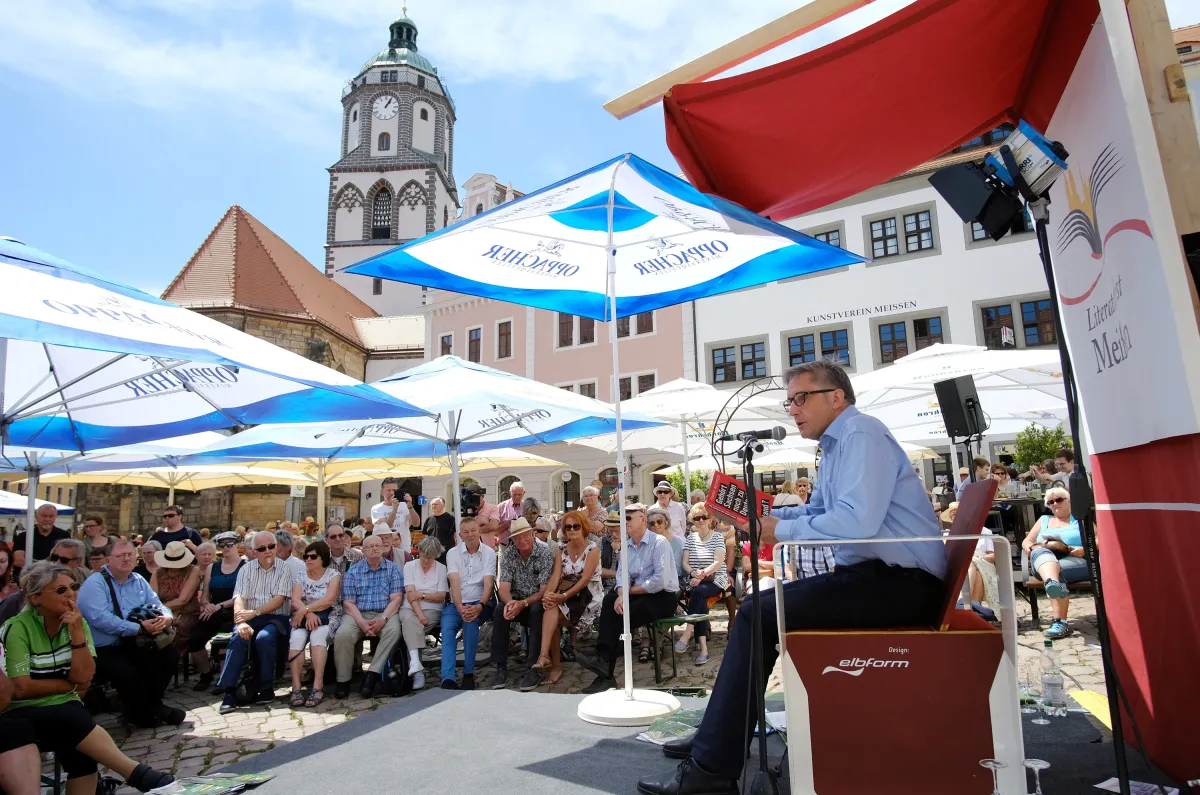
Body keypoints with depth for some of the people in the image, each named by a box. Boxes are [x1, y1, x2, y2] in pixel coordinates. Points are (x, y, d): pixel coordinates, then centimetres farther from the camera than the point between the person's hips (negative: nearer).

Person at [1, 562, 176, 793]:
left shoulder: (76, 622, 3)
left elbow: (83, 676, -6)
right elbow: (21, 688, -15)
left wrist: (76, 631, -16)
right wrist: (71, 685, -4)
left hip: (64, 711, 4)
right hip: (22, 713, -4)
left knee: (80, 751, -30)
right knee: (72, 719, -33)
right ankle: (138, 772, -32)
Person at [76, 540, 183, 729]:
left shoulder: (139, 581, 12)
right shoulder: (94, 584, -11)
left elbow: (159, 606, 10)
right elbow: (100, 619, -25)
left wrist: (167, 618, -16)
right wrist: (139, 628, -29)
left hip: (134, 645, 7)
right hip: (104, 649, -7)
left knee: (171, 655, -9)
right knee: (127, 671, -31)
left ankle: (151, 705, 10)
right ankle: (143, 713, -3)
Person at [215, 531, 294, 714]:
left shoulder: (284, 570, 3)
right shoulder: (246, 569, 9)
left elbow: (279, 600, -7)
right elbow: (239, 599, -3)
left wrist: (254, 612, -19)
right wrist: (241, 622, -21)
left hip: (275, 618, -2)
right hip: (250, 618, 2)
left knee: (264, 637, -32)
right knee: (238, 637, -29)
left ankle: (266, 688, -16)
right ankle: (230, 691, -26)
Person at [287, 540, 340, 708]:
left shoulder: (333, 574, 4)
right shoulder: (301, 575, 13)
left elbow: (328, 600, -11)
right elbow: (295, 601, -2)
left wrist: (305, 609, -16)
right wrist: (308, 613, -20)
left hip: (327, 617, -2)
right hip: (304, 617, 3)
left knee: (317, 636, -34)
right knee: (296, 637, -30)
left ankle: (318, 686, -35)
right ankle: (296, 687, -32)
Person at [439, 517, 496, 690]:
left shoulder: (489, 553, 1)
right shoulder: (452, 553, 5)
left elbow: (488, 584, -9)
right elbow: (454, 582, -9)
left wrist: (479, 606, -28)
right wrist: (460, 608, -25)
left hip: (479, 603, -2)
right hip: (455, 603, 2)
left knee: (470, 621, -33)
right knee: (447, 628, -28)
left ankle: (469, 674, -21)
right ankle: (447, 679, -32)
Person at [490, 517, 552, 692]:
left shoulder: (544, 553, -14)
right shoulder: (508, 554, -4)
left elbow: (544, 590, -18)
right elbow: (504, 587, -10)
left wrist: (523, 604, -33)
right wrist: (509, 602, -34)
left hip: (536, 602, -3)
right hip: (516, 601, 3)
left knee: (536, 611, -35)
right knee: (500, 611, -27)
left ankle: (533, 668, -29)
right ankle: (501, 668, -20)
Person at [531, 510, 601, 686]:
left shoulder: (593, 549, -8)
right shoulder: (562, 551, 8)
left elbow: (584, 580, -17)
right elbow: (555, 576, -6)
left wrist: (564, 596, -29)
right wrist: (548, 594, -27)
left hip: (589, 597, -4)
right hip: (566, 596, 4)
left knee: (552, 612, -27)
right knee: (551, 609, -28)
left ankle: (545, 656, -19)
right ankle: (545, 656, -29)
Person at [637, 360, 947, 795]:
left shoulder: (861, 434, -15)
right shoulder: (838, 443, 17)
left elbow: (856, 521, -29)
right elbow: (815, 511, 26)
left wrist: (781, 531, -16)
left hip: (900, 582, -10)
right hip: (876, 574, 10)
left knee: (758, 615, -16)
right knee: (760, 607, 12)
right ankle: (720, 734, 18)